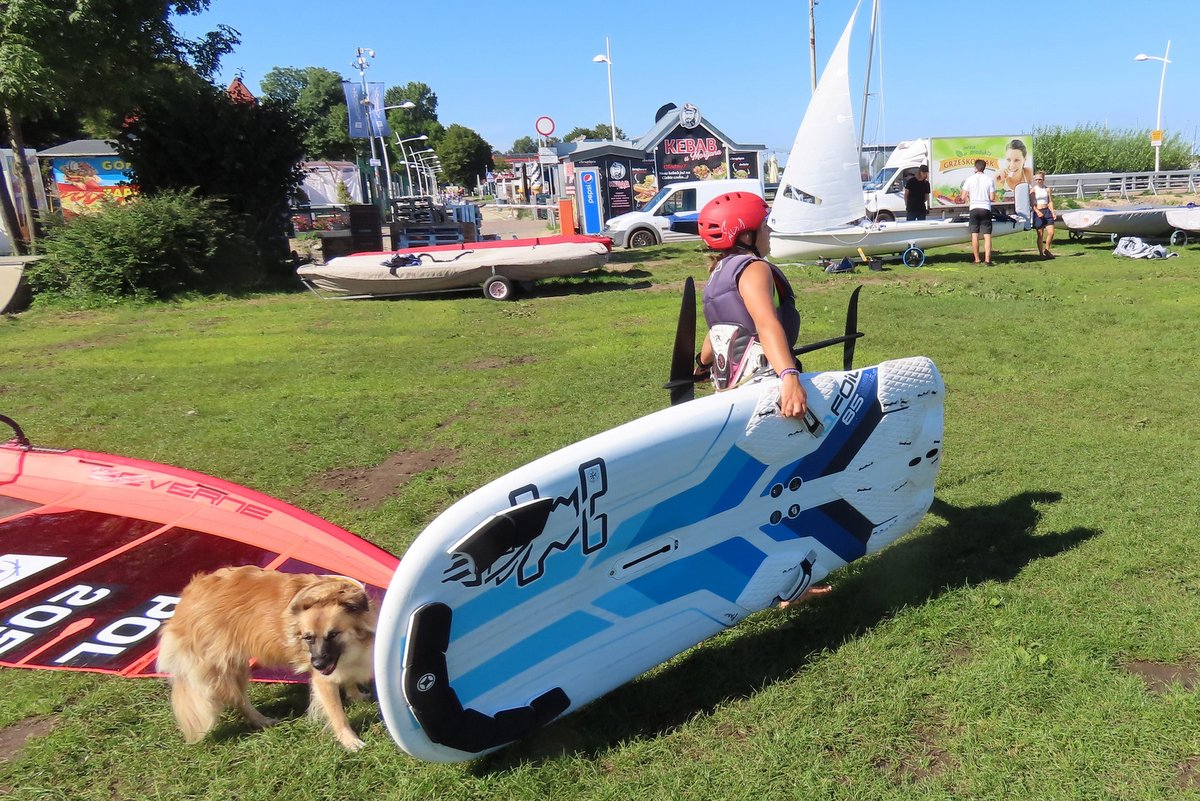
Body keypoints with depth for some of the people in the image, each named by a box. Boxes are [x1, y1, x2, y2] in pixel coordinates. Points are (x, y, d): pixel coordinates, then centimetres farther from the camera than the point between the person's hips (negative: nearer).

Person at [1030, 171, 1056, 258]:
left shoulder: (1047, 189, 8)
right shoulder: (1033, 190, 0)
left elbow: (1050, 202, 9)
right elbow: (1031, 203, -8)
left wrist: (1053, 212, -2)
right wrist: (1037, 211, -22)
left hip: (1047, 211, 3)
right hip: (1038, 212, -3)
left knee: (1051, 232, -5)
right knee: (1040, 235, 1)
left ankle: (1047, 250, 13)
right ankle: (1041, 253, 10)